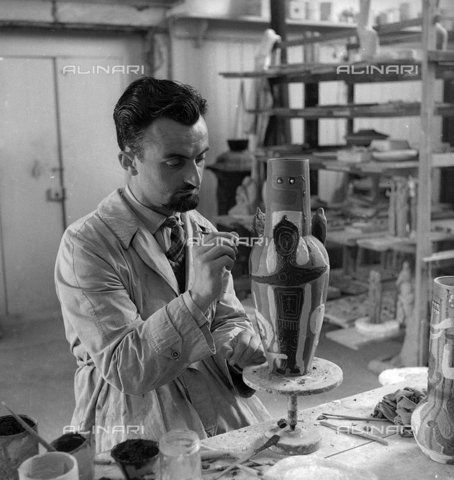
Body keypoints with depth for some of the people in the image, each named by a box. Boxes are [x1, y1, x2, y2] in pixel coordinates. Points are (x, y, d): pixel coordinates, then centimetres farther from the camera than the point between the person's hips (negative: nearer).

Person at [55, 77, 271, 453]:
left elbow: (229, 321, 11)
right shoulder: (85, 245, -15)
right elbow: (124, 371, -20)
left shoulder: (203, 231, 6)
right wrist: (195, 298, -32)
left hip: (220, 397, 6)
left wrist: (258, 358, -11)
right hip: (136, 414, -5)